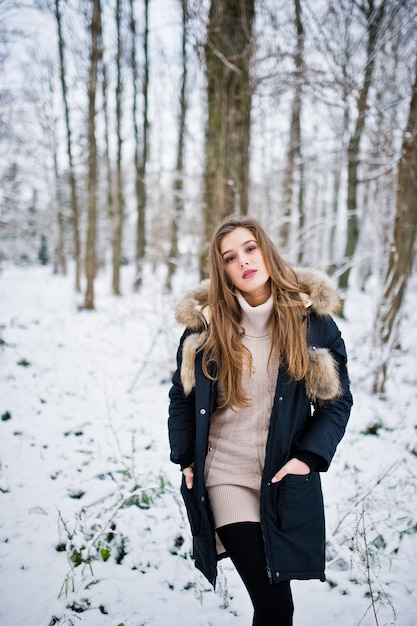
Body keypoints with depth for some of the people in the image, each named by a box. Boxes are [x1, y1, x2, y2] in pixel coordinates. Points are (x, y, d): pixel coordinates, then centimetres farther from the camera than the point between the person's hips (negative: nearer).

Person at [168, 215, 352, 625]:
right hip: (226, 476, -1)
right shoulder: (205, 323, -3)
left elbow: (338, 398, 1)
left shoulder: (312, 318, -4)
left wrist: (310, 456, -10)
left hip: (287, 480, 1)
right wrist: (186, 459, 3)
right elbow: (181, 396, 8)